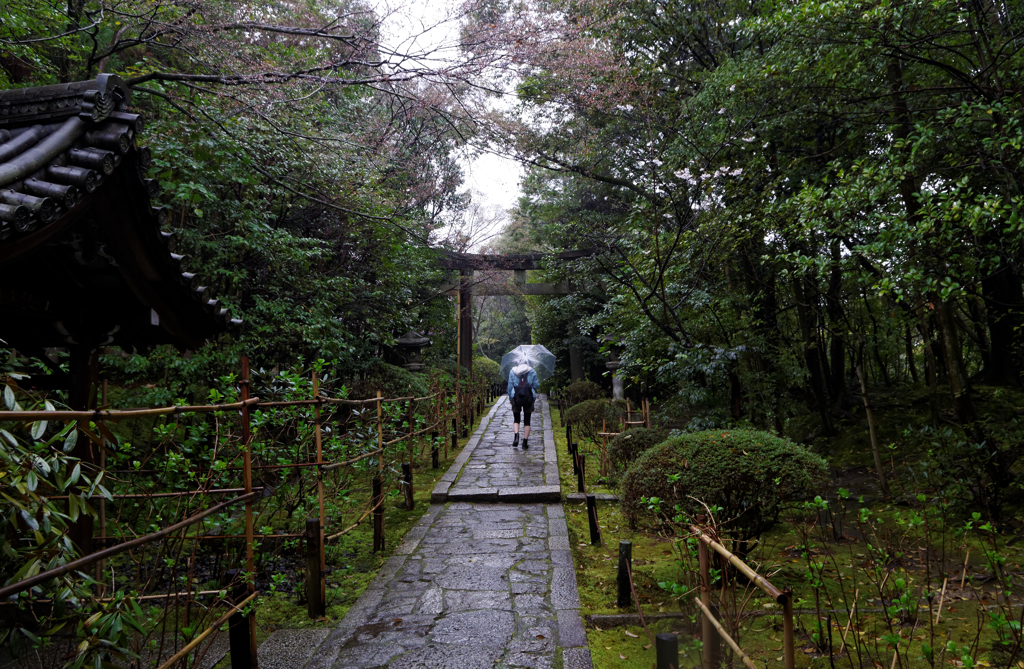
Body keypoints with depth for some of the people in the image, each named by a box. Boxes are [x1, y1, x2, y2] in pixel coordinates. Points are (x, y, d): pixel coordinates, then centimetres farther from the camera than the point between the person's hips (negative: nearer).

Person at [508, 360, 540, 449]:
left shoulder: (512, 371, 8)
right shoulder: (532, 371, 6)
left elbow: (510, 386, 5)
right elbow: (536, 385, 4)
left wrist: (510, 397, 14)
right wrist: (538, 382, 26)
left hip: (516, 397, 0)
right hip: (528, 397, 0)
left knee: (516, 419, 12)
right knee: (527, 420, 7)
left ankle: (516, 435, -15)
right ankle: (525, 442, 3)